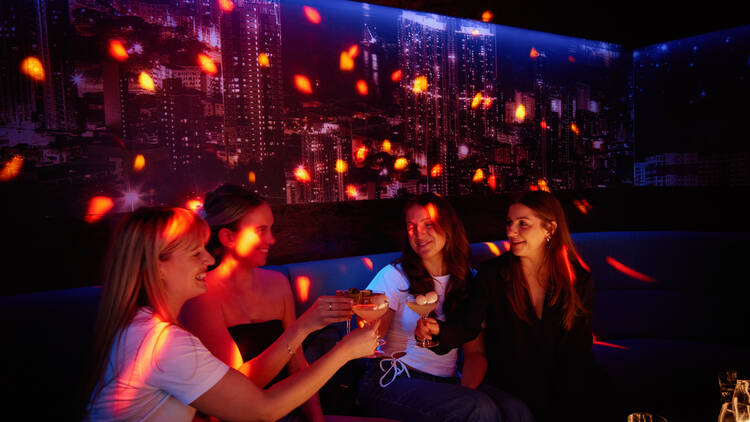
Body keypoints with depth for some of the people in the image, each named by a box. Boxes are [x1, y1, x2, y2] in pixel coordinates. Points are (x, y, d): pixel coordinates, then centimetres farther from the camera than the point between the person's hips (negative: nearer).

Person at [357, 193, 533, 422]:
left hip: (447, 383, 4)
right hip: (393, 383, -4)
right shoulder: (394, 276, -2)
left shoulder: (467, 281, 9)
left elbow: (475, 352, 8)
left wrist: (467, 390, -11)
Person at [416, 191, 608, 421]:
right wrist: (438, 330, -32)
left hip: (564, 393, 2)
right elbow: (468, 324, -10)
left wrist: (572, 402, -10)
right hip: (509, 393, -2)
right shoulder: (492, 273, -4)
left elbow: (579, 349, 0)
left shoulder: (579, 279, -1)